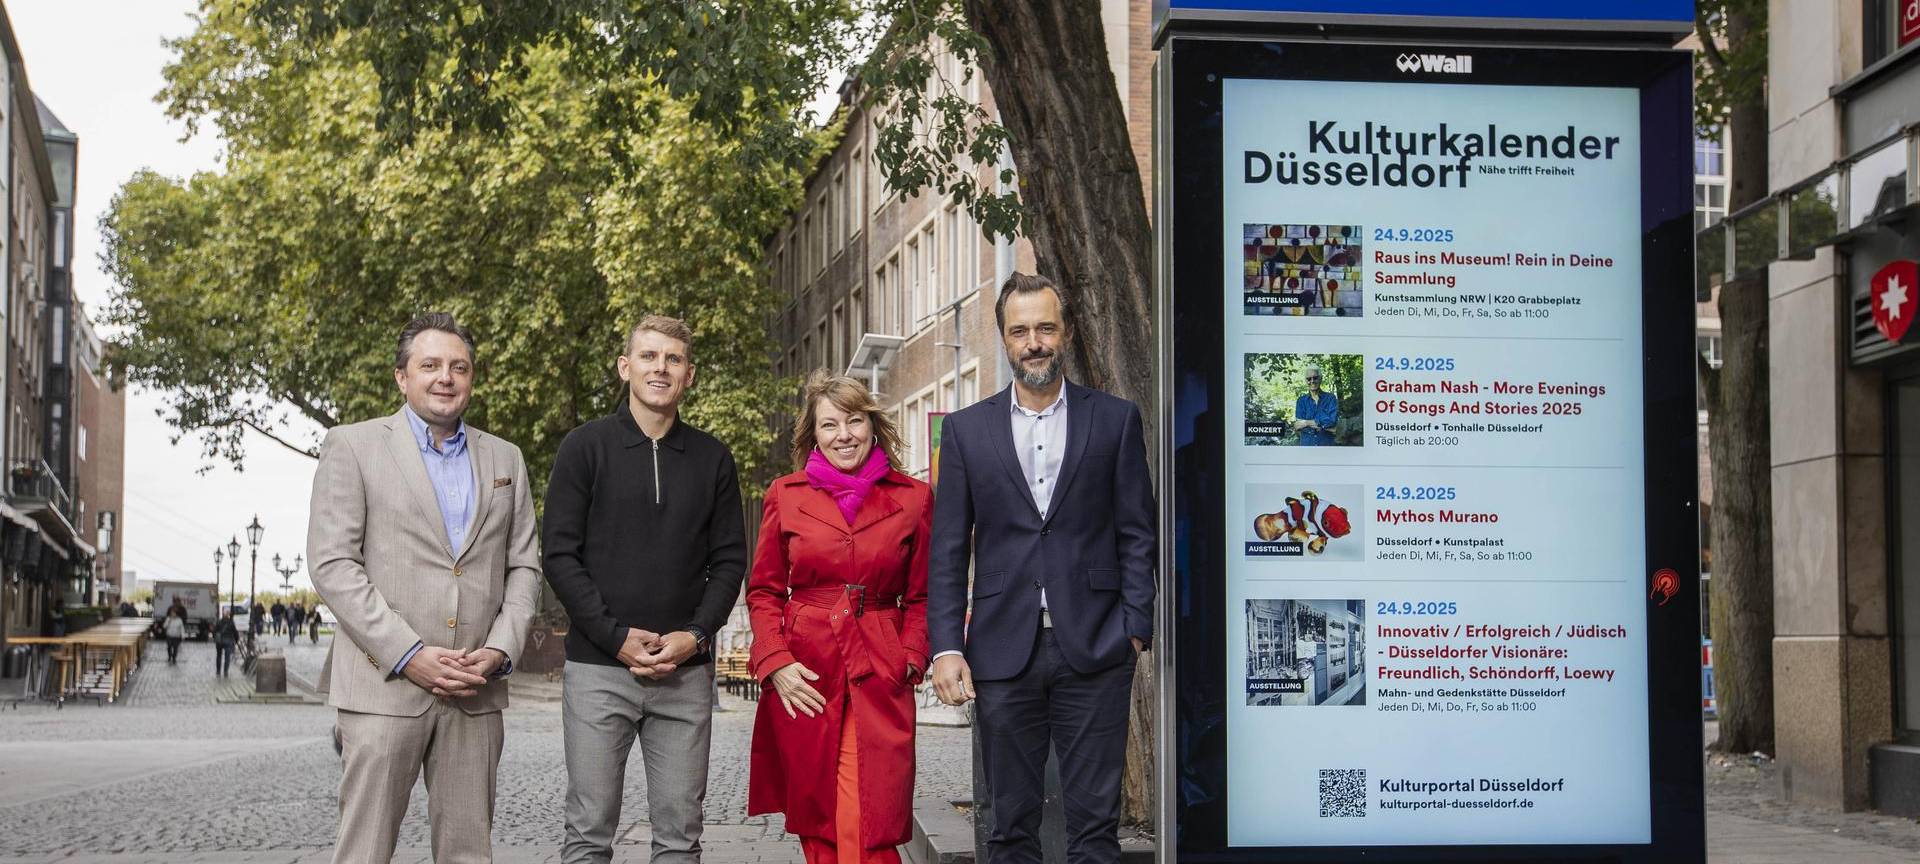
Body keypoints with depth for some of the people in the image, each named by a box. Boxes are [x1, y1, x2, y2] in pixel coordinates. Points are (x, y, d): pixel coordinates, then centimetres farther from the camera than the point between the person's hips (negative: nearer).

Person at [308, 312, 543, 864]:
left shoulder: (505, 459, 16)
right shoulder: (352, 446, 3)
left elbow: (523, 567, 14)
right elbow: (332, 564, -5)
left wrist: (500, 650, -4)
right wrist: (409, 655, -13)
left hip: (476, 692, 4)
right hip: (383, 684, -3)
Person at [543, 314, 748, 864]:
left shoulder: (712, 459, 10)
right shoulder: (586, 448, 3)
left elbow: (730, 561, 9)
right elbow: (560, 555, -2)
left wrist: (694, 635, -7)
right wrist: (617, 637, -11)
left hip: (686, 671, 2)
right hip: (598, 668, -2)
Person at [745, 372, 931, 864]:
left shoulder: (913, 499, 6)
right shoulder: (785, 495, 7)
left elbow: (920, 596, 11)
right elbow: (763, 591, 10)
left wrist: (910, 659, -4)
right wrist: (776, 662, -4)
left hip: (879, 680, -1)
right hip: (802, 678, 1)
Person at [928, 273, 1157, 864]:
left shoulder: (1116, 420, 5)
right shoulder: (967, 429, 8)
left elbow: (1137, 536, 5)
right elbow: (948, 550, 6)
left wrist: (1136, 630, -5)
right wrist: (946, 646, -3)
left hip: (1094, 651, -1)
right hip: (1003, 653, 1)